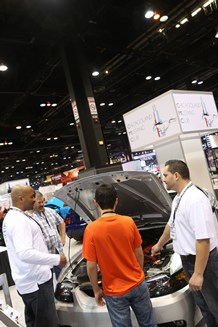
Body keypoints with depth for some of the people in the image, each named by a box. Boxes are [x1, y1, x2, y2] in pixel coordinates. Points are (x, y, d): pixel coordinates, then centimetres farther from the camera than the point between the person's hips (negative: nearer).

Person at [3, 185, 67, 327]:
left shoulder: (10, 217, 11)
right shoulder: (20, 220, -23)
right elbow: (25, 254, -32)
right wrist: (56, 259, -26)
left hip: (26, 280, 10)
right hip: (36, 281, -10)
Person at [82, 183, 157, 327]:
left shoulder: (91, 229, -19)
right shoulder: (129, 222, -11)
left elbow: (91, 266, -13)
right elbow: (139, 253, 0)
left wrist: (96, 290, 2)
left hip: (114, 292, -2)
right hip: (138, 284, 3)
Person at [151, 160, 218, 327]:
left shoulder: (195, 199, -26)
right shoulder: (178, 199, 5)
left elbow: (203, 239, -29)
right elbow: (171, 225, 21)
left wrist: (198, 273, -27)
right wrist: (159, 244, 34)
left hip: (203, 260, -8)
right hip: (188, 259, 9)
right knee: (203, 303, 23)